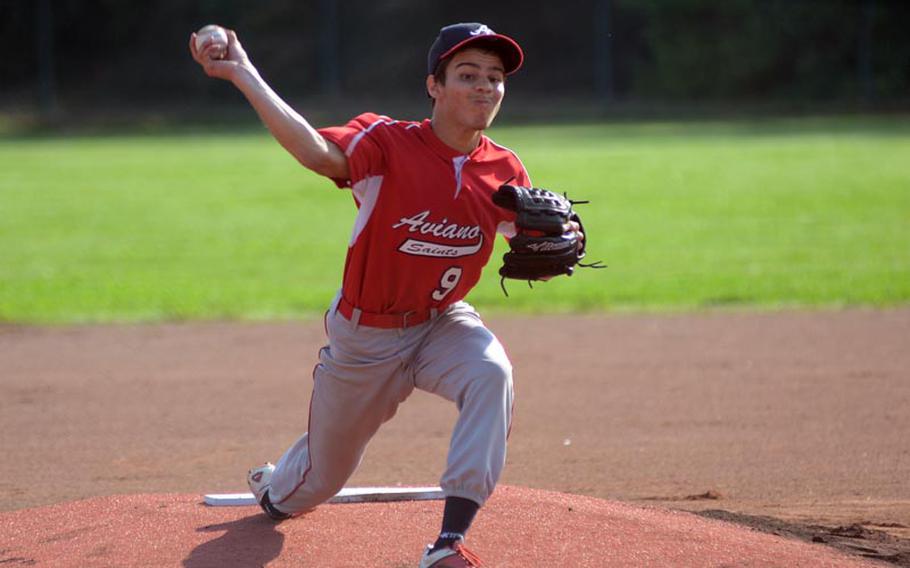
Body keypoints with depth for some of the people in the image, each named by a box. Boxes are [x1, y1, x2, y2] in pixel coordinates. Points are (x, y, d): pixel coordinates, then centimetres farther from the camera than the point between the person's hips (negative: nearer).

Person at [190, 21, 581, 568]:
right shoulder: (386, 143, -23)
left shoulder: (505, 171, -8)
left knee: (491, 374, -33)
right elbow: (318, 153, -42)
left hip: (443, 323, 2)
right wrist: (242, 74, -53)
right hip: (365, 334, -2)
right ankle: (275, 492, 58)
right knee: (325, 469, 16)